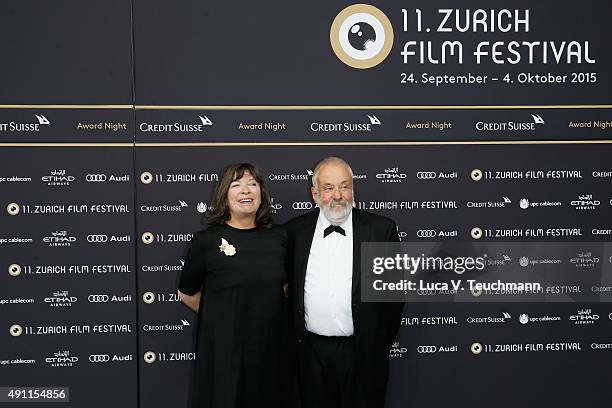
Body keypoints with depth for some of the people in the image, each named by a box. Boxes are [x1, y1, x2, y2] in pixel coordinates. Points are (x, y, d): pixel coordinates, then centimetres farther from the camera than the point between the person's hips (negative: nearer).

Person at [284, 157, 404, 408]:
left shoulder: (382, 229, -2)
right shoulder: (295, 231, 3)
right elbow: (287, 287, 10)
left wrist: (382, 342, 3)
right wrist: (295, 338, 7)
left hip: (363, 355, -1)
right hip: (312, 353, 2)